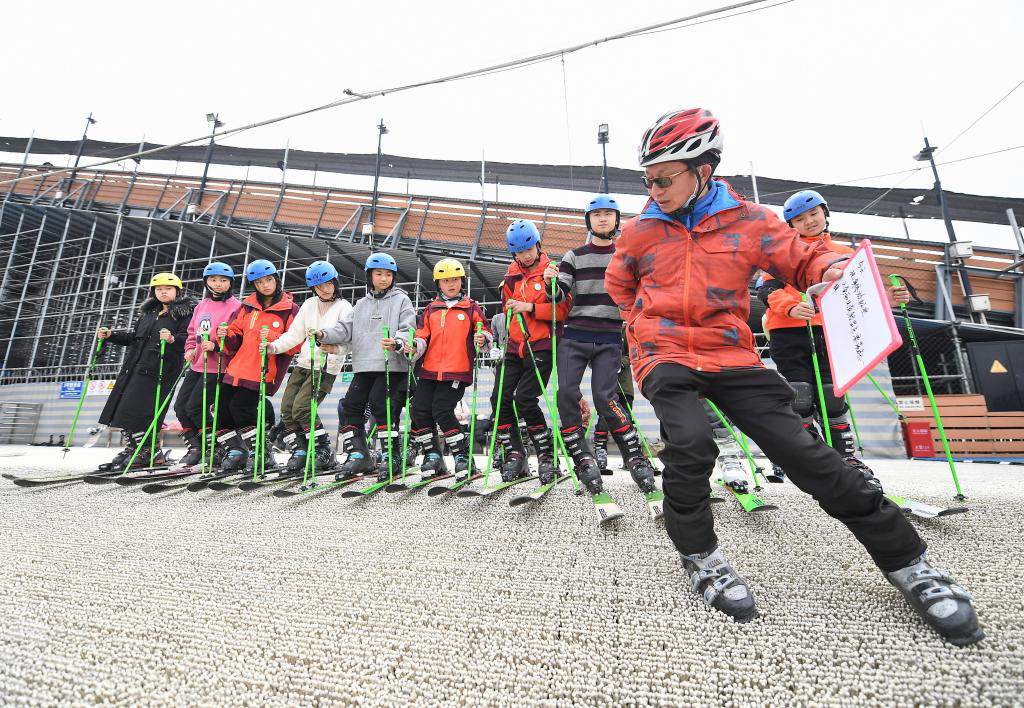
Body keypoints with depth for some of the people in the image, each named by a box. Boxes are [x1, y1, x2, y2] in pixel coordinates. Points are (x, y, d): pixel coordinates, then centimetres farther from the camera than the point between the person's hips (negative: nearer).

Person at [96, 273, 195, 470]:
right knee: (120, 409, 8)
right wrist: (111, 335, 15)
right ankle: (131, 450, 20)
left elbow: (188, 338, -15)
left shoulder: (186, 312, -2)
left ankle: (150, 453, 1)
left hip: (158, 370, -8)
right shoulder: (148, 312, 22)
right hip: (134, 367, 8)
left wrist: (173, 339, -34)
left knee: (139, 411, -11)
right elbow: (134, 336, 27)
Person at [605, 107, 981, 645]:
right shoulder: (640, 231, 5)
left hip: (730, 356, 1)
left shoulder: (748, 220, 2)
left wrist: (833, 269, -13)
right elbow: (618, 286, 21)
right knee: (690, 443, -29)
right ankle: (699, 556, -2)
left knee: (803, 452, -4)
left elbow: (803, 260, 9)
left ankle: (909, 564, 17)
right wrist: (650, 324, 9)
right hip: (665, 357, 0)